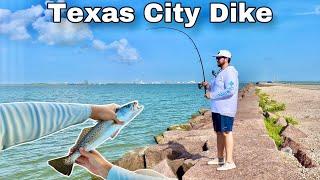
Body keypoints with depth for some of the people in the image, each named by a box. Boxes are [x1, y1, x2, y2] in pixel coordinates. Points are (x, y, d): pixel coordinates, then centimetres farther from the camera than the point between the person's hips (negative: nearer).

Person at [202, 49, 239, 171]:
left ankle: (229, 162, -4)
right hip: (217, 109, 10)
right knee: (219, 133, 14)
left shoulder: (230, 72, -12)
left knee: (226, 133, -9)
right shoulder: (220, 73, 19)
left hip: (225, 109, -10)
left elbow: (230, 91, -23)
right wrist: (208, 86, 6)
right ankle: (220, 158, 25)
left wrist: (212, 95, -19)